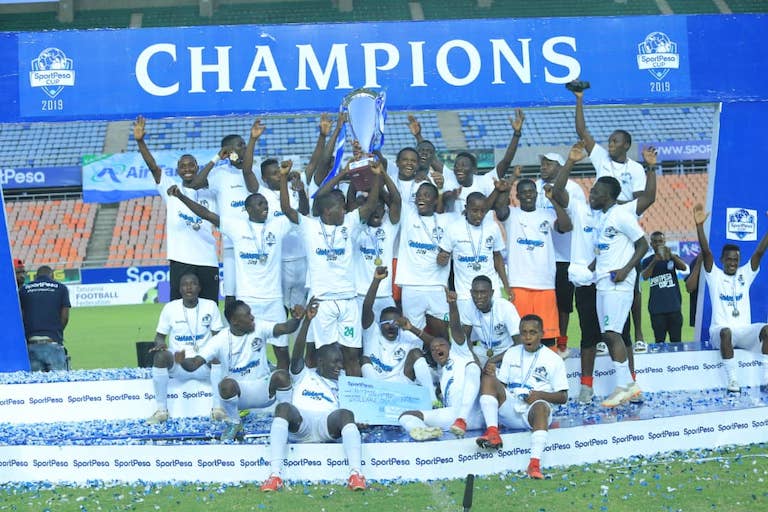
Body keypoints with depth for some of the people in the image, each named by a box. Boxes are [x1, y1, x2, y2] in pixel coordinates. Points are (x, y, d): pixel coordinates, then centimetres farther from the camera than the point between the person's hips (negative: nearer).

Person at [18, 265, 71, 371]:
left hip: (31, 344, 2)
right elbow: (65, 317, 3)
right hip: (53, 343, -2)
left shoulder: (24, 289, 13)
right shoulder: (61, 288, 8)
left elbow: (20, 316, 7)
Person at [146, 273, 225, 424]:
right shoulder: (170, 308, 5)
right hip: (177, 364, 0)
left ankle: (218, 408, -25)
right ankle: (161, 411, -22)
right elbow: (160, 335, 9)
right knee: (160, 356, -32)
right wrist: (160, 343, -17)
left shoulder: (210, 306, 5)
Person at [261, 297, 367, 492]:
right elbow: (297, 353, 8)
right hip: (299, 424, -1)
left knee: (346, 414, -33)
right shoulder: (304, 375, 26)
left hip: (328, 427, 1)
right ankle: (275, 475, -47)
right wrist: (307, 320, -6)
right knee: (284, 407, -35)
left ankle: (356, 474, -51)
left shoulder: (342, 383, 36)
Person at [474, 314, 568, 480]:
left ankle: (535, 463, -54)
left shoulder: (554, 360, 8)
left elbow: (563, 397, 6)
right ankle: (492, 432, -35)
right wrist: (491, 375, -6)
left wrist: (540, 395, -13)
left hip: (533, 411, -3)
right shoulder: (511, 354, 18)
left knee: (541, 407, -39)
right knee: (488, 378, -18)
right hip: (509, 409, 3)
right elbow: (500, 385, 17)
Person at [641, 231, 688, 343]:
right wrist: (655, 261, -28)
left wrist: (671, 256, -28)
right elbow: (645, 276, -12)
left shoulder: (673, 258, 9)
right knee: (659, 341, 1)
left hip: (674, 305, 0)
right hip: (657, 308, 0)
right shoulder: (648, 261, 7)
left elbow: (684, 268, -11)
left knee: (676, 341, 1)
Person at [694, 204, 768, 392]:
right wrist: (699, 225, -20)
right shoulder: (715, 276, 6)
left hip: (744, 331, 3)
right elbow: (706, 252, -7)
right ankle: (732, 380, -33)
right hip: (720, 331, -3)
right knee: (726, 332, -39)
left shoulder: (745, 275, 13)